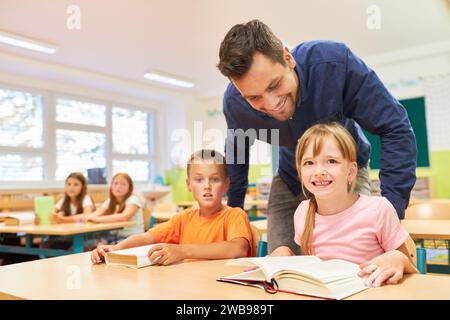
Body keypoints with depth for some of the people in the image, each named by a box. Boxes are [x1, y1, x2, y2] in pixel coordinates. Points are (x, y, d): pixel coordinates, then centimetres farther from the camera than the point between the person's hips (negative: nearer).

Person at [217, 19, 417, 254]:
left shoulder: (335, 62, -33)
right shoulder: (234, 104, -23)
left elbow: (395, 130, -27)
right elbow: (235, 151, 0)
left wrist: (392, 212, -32)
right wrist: (234, 208, 4)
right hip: (290, 178, 2)